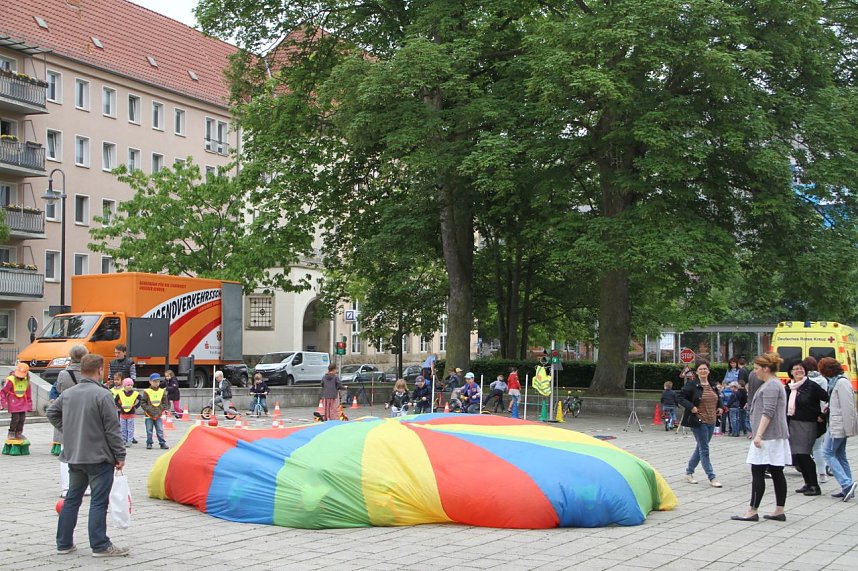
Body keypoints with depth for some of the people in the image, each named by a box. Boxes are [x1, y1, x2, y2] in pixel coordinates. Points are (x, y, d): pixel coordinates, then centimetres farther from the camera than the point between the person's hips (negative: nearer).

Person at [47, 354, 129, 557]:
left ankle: (64, 543, 21)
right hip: (99, 457, -7)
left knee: (72, 499, 16)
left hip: (74, 457, 7)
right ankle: (100, 546, 1)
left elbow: (51, 413, 18)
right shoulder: (102, 395, -16)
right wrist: (120, 455, -8)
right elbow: (112, 429, -14)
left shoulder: (67, 394, 5)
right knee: (98, 502, -1)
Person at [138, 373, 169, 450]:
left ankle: (162, 443, 7)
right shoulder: (147, 392, -4)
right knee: (149, 431, 5)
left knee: (160, 430, 2)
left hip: (158, 415, 2)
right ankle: (149, 443, 14)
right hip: (149, 415, -2)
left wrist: (161, 410, -3)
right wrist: (149, 410, -12)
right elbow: (143, 403, -4)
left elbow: (165, 403, 10)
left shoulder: (162, 392, 5)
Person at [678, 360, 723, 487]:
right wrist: (691, 407, -19)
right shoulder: (691, 385, -8)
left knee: (700, 448, 13)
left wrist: (719, 407, 12)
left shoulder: (713, 386, 12)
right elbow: (681, 398, -8)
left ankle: (689, 473, 26)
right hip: (698, 421, -7)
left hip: (711, 422, 7)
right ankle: (712, 478, -3)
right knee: (704, 449, -5)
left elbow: (718, 398, 29)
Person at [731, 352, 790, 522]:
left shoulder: (771, 386, -15)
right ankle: (779, 511, 11)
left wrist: (758, 434, -24)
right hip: (777, 437, 10)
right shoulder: (774, 384, 19)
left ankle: (752, 511, -5)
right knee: (777, 473, 9)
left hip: (768, 437, -10)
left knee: (757, 473, -7)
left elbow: (768, 413, -22)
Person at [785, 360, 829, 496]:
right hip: (792, 424, 6)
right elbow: (785, 406, 15)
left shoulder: (811, 386, -8)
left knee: (803, 454, -10)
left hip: (807, 424, -6)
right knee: (796, 455, 6)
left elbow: (828, 399, -11)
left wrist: (822, 415, -8)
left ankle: (815, 486, -2)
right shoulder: (788, 387, 9)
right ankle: (808, 483, 18)